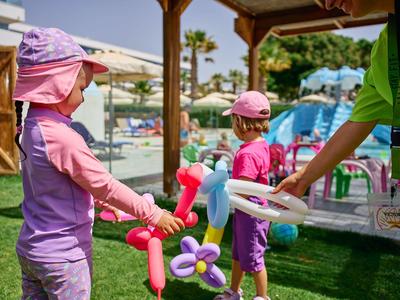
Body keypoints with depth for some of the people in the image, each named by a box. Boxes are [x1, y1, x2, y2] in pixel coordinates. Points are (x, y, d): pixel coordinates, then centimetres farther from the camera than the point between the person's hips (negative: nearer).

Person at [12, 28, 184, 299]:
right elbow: (105, 184, -23)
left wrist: (102, 201, 22)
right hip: (63, 256, -8)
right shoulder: (64, 138, -27)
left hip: (30, 248, 9)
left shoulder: (31, 128, 3)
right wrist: (153, 214, -13)